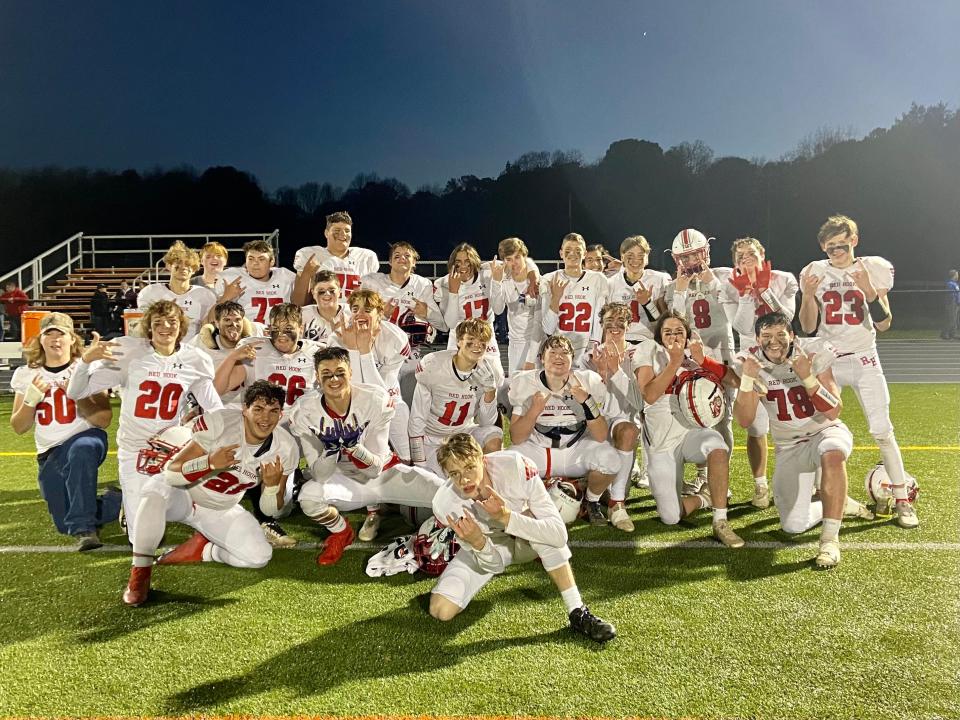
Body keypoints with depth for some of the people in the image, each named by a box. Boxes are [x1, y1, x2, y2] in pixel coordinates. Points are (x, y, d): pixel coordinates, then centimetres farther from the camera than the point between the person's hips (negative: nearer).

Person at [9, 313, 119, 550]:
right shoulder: (27, 375, 6)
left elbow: (103, 421, -10)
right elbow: (18, 428, 6)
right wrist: (31, 399, -10)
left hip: (87, 440, -4)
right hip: (50, 455, 4)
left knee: (80, 450, -42)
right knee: (65, 525, -3)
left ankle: (83, 527, -32)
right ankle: (118, 500, 22)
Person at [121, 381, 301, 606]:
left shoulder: (286, 449, -14)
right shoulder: (218, 422, -26)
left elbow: (269, 510, -6)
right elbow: (171, 472, -25)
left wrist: (273, 484, -28)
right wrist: (211, 462, -43)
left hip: (221, 511, 3)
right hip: (182, 495, -3)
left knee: (260, 556, -18)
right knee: (157, 488, -37)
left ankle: (202, 550, 9)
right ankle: (140, 573, -21)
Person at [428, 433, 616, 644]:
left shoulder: (516, 467, -35)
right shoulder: (445, 505, -29)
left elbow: (559, 535, -37)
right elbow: (493, 564, -21)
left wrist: (506, 517, -48)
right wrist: (478, 543, -44)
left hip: (527, 539, -1)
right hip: (488, 545, 2)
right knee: (441, 610, -16)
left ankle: (577, 613, -23)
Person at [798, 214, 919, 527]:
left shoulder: (873, 270, -2)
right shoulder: (815, 273, 0)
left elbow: (884, 324, -5)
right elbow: (808, 328, 0)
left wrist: (869, 290, -19)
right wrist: (807, 296, -16)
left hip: (864, 360, -1)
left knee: (882, 431, -6)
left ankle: (902, 501, 3)